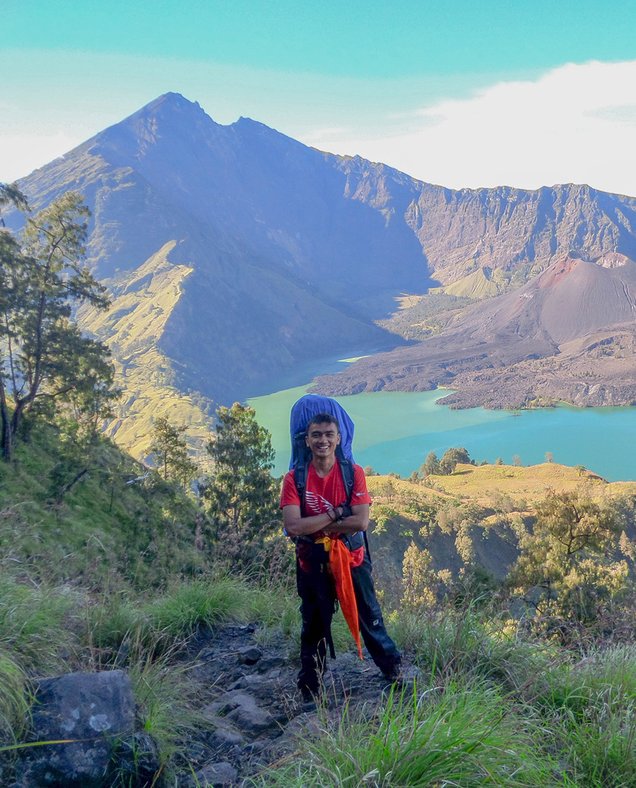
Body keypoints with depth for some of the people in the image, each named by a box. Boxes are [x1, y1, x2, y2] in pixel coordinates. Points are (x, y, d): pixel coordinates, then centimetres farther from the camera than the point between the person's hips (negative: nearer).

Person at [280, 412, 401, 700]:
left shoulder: (353, 473, -10)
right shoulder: (294, 479, -11)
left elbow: (361, 522, -20)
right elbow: (293, 527, -22)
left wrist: (315, 528, -19)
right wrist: (335, 514, -21)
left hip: (352, 560, 0)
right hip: (312, 565, 0)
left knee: (370, 620, 15)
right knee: (314, 629, 16)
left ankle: (394, 673, 39)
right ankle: (309, 692, 35)